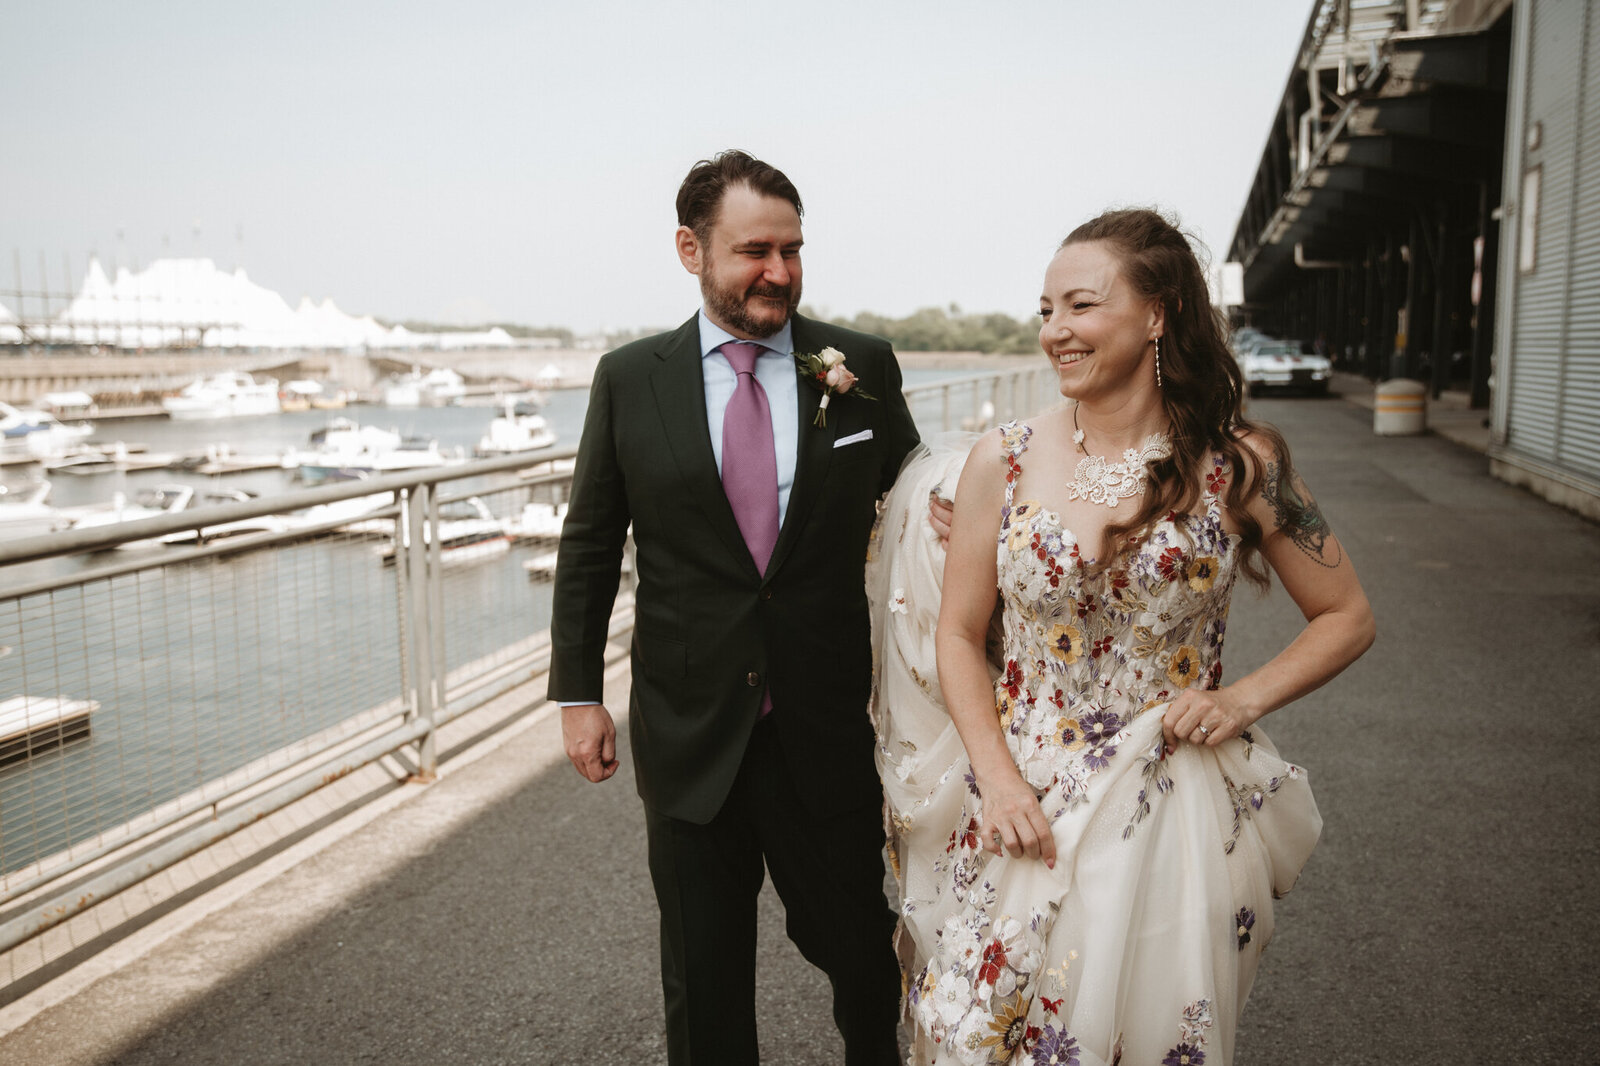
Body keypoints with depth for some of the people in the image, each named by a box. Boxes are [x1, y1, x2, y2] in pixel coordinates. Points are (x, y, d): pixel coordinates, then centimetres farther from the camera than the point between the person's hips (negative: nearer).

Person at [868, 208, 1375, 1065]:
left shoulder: (1239, 466, -7)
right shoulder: (1003, 462, -5)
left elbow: (1346, 618, 4)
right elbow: (957, 636, 2)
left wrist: (1243, 699, -10)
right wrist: (997, 779, -9)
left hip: (1173, 814, -1)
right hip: (1020, 807, 1)